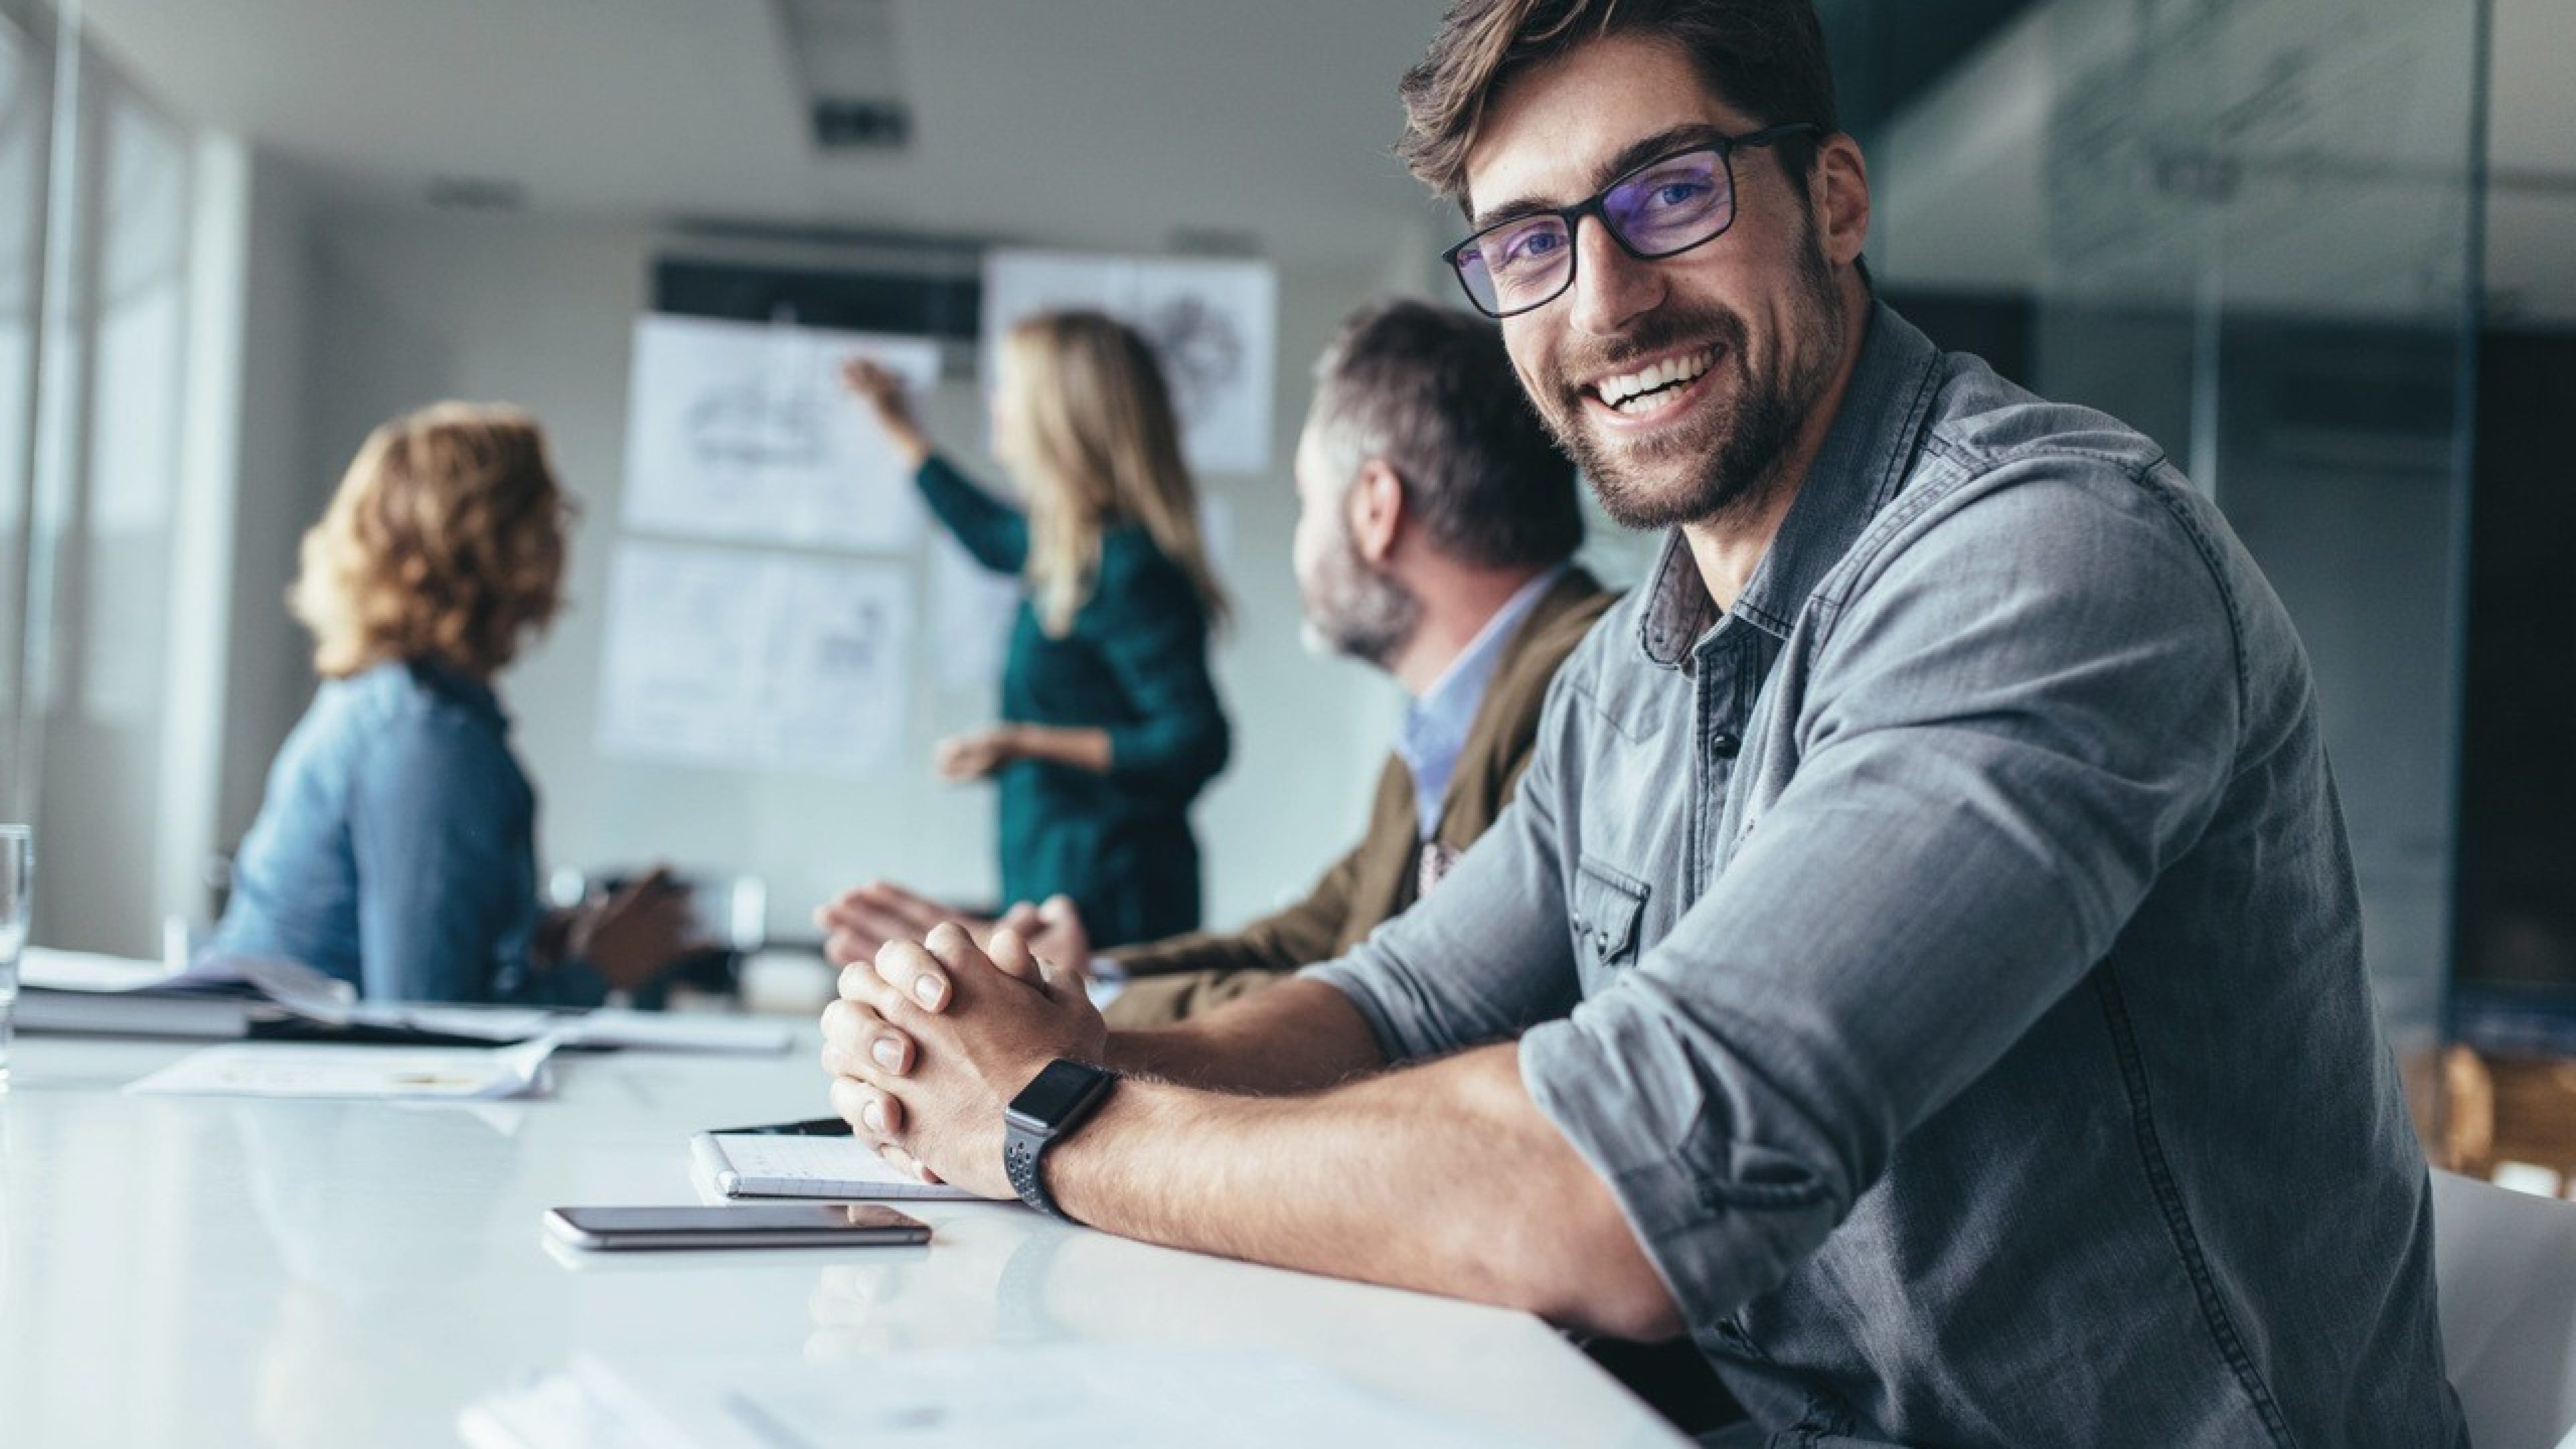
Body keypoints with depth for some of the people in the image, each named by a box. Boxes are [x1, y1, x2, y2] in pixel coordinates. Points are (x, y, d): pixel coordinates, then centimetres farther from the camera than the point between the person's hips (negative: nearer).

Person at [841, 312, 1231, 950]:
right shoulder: (1076, 549, 12)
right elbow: (994, 536, 37)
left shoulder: (1126, 571, -17)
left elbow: (1196, 742, -21)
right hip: (1054, 877, 9)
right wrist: (903, 432, 46)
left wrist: (1029, 746, -22)